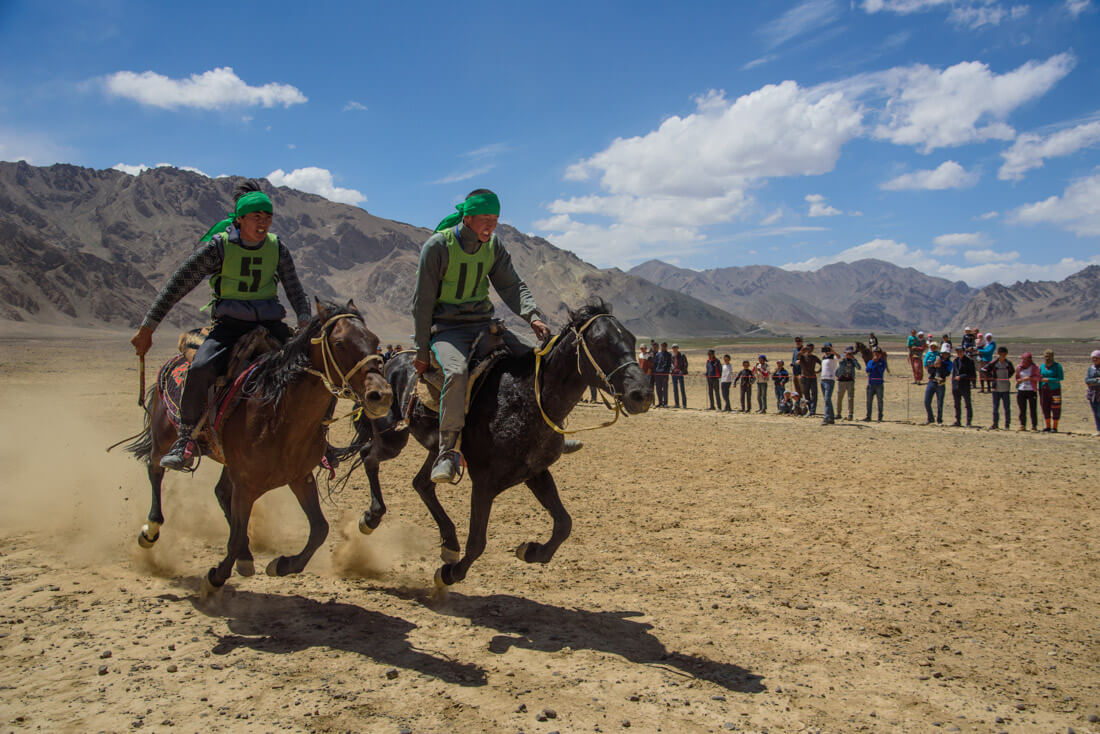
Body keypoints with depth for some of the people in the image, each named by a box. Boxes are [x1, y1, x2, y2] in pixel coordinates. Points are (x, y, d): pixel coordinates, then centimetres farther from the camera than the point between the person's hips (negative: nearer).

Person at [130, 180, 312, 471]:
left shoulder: (277, 247, 4)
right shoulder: (218, 246, -6)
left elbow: (295, 291, 12)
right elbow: (177, 286, -5)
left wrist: (304, 322, -7)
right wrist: (146, 329, -5)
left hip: (269, 324, 3)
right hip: (229, 324, -3)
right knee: (201, 368, -31)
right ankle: (186, 439, -11)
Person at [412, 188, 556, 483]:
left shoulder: (494, 246, 5)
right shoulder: (437, 246, -11)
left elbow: (513, 286, 0)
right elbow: (422, 302, -8)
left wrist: (533, 316, -21)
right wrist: (422, 351, -10)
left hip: (483, 323, 6)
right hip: (445, 327, -5)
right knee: (457, 372, -36)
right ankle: (447, 451, -27)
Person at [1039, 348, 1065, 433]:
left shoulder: (1057, 366, -4)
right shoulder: (1042, 366, 9)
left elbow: (1061, 378, -11)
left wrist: (1049, 380, -19)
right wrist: (1039, 391, 12)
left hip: (1055, 390, -4)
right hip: (1044, 390, 4)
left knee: (1055, 409, -3)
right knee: (1045, 408, 6)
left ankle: (1054, 428, 4)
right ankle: (1048, 427, 16)